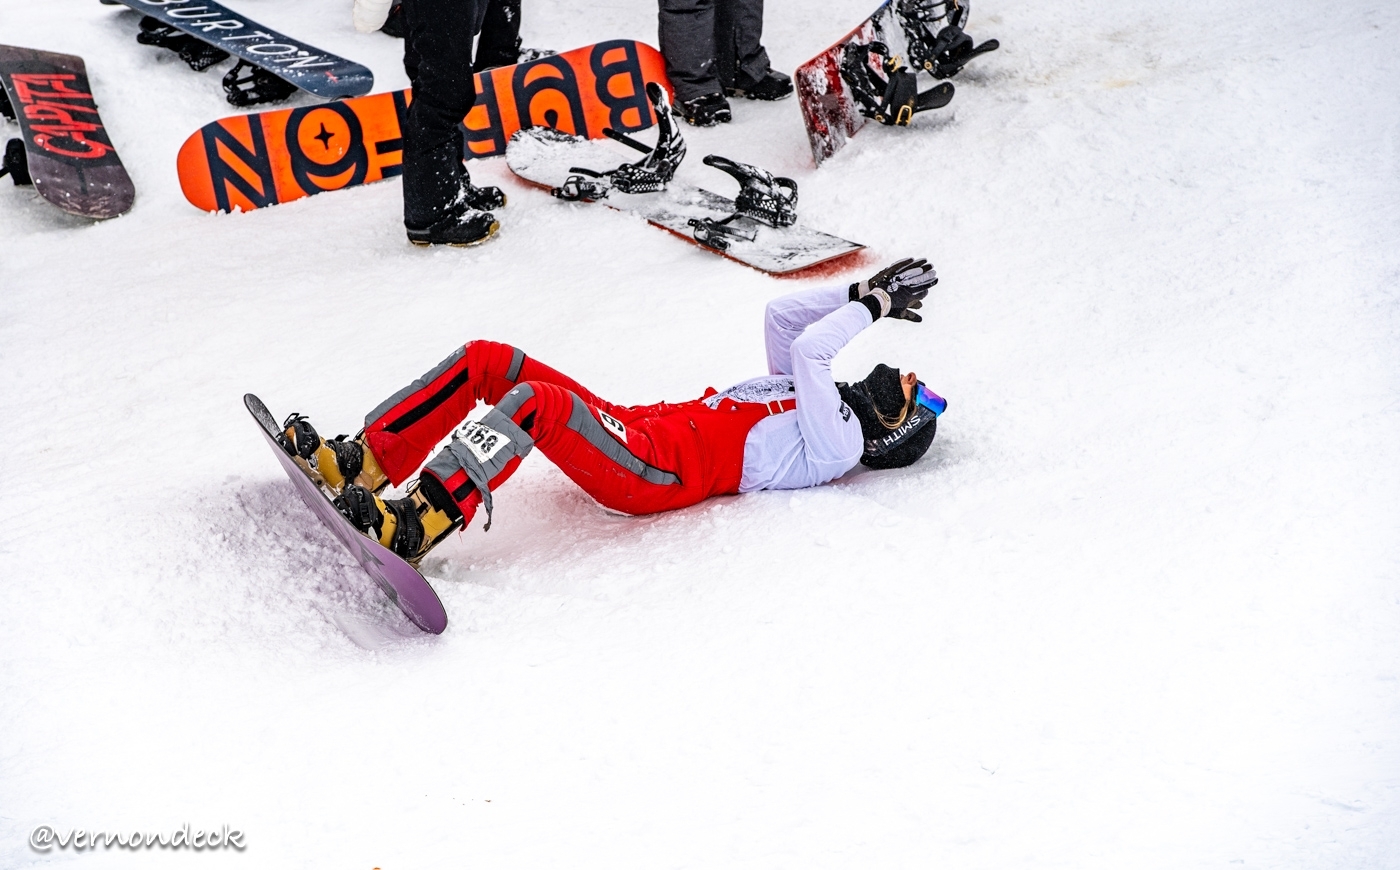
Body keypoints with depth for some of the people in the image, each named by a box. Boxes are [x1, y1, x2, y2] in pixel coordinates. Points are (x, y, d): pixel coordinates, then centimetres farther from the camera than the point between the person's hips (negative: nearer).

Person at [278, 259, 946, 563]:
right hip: (635, 425, 9)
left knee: (537, 400, -34)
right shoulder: (809, 402, 25)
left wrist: (871, 304, 2)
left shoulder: (838, 439, -3)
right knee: (487, 359, -2)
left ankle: (413, 526, -34)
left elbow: (808, 349, -13)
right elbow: (780, 317, 30)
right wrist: (861, 295, 24)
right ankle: (361, 464, -6)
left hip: (659, 470, -9)